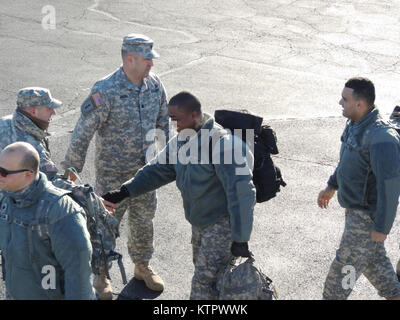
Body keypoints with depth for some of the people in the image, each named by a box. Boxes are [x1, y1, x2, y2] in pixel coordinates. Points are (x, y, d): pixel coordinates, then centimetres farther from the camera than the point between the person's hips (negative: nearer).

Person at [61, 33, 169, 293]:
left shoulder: (154, 84, -5)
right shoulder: (106, 91, -24)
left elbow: (163, 122, 10)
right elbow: (83, 133, -19)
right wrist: (70, 171, -15)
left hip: (144, 169, 5)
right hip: (112, 172, -5)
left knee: (144, 220, 18)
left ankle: (143, 266, 38)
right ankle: (100, 275, 27)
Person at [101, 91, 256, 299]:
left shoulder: (222, 143, -27)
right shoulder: (180, 141, 2)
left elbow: (240, 192, -29)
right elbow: (157, 170, 11)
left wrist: (240, 239, -28)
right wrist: (124, 192, -1)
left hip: (223, 223, -9)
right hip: (199, 222, 9)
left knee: (204, 282, -12)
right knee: (202, 272, 21)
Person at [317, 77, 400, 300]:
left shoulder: (381, 138, -31)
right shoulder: (357, 124, 0)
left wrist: (382, 228, -23)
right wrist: (332, 186, 26)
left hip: (368, 214, -9)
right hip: (356, 205, 9)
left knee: (346, 264, 5)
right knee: (372, 258, 23)